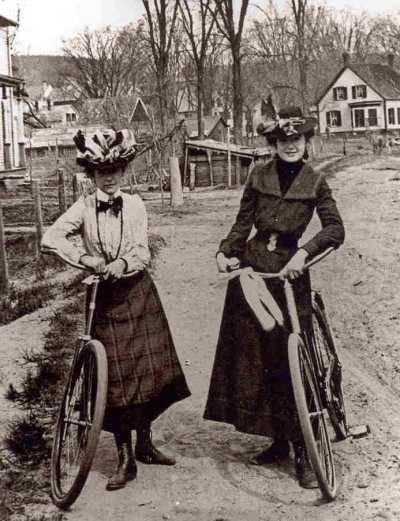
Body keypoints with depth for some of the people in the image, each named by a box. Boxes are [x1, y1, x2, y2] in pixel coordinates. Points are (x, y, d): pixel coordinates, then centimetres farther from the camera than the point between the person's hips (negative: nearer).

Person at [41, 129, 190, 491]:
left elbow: (142, 253, -9)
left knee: (147, 370, 8)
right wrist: (87, 259, -28)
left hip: (139, 293, 2)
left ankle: (144, 443, 28)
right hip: (105, 297, -2)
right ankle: (125, 458, 10)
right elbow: (51, 239, -19)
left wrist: (122, 264, -29)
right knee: (117, 377, 0)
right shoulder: (83, 208, -4)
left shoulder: (134, 205, -1)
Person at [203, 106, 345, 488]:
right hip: (251, 269, 3)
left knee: (289, 360, -5)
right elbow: (242, 223, 7)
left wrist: (303, 253, -24)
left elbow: (335, 229, -10)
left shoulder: (315, 183, -1)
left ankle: (302, 453, 4)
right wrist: (226, 252, -9)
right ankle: (279, 442, 22)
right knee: (254, 358, 7)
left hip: (288, 272, -3)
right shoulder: (258, 176, 5)